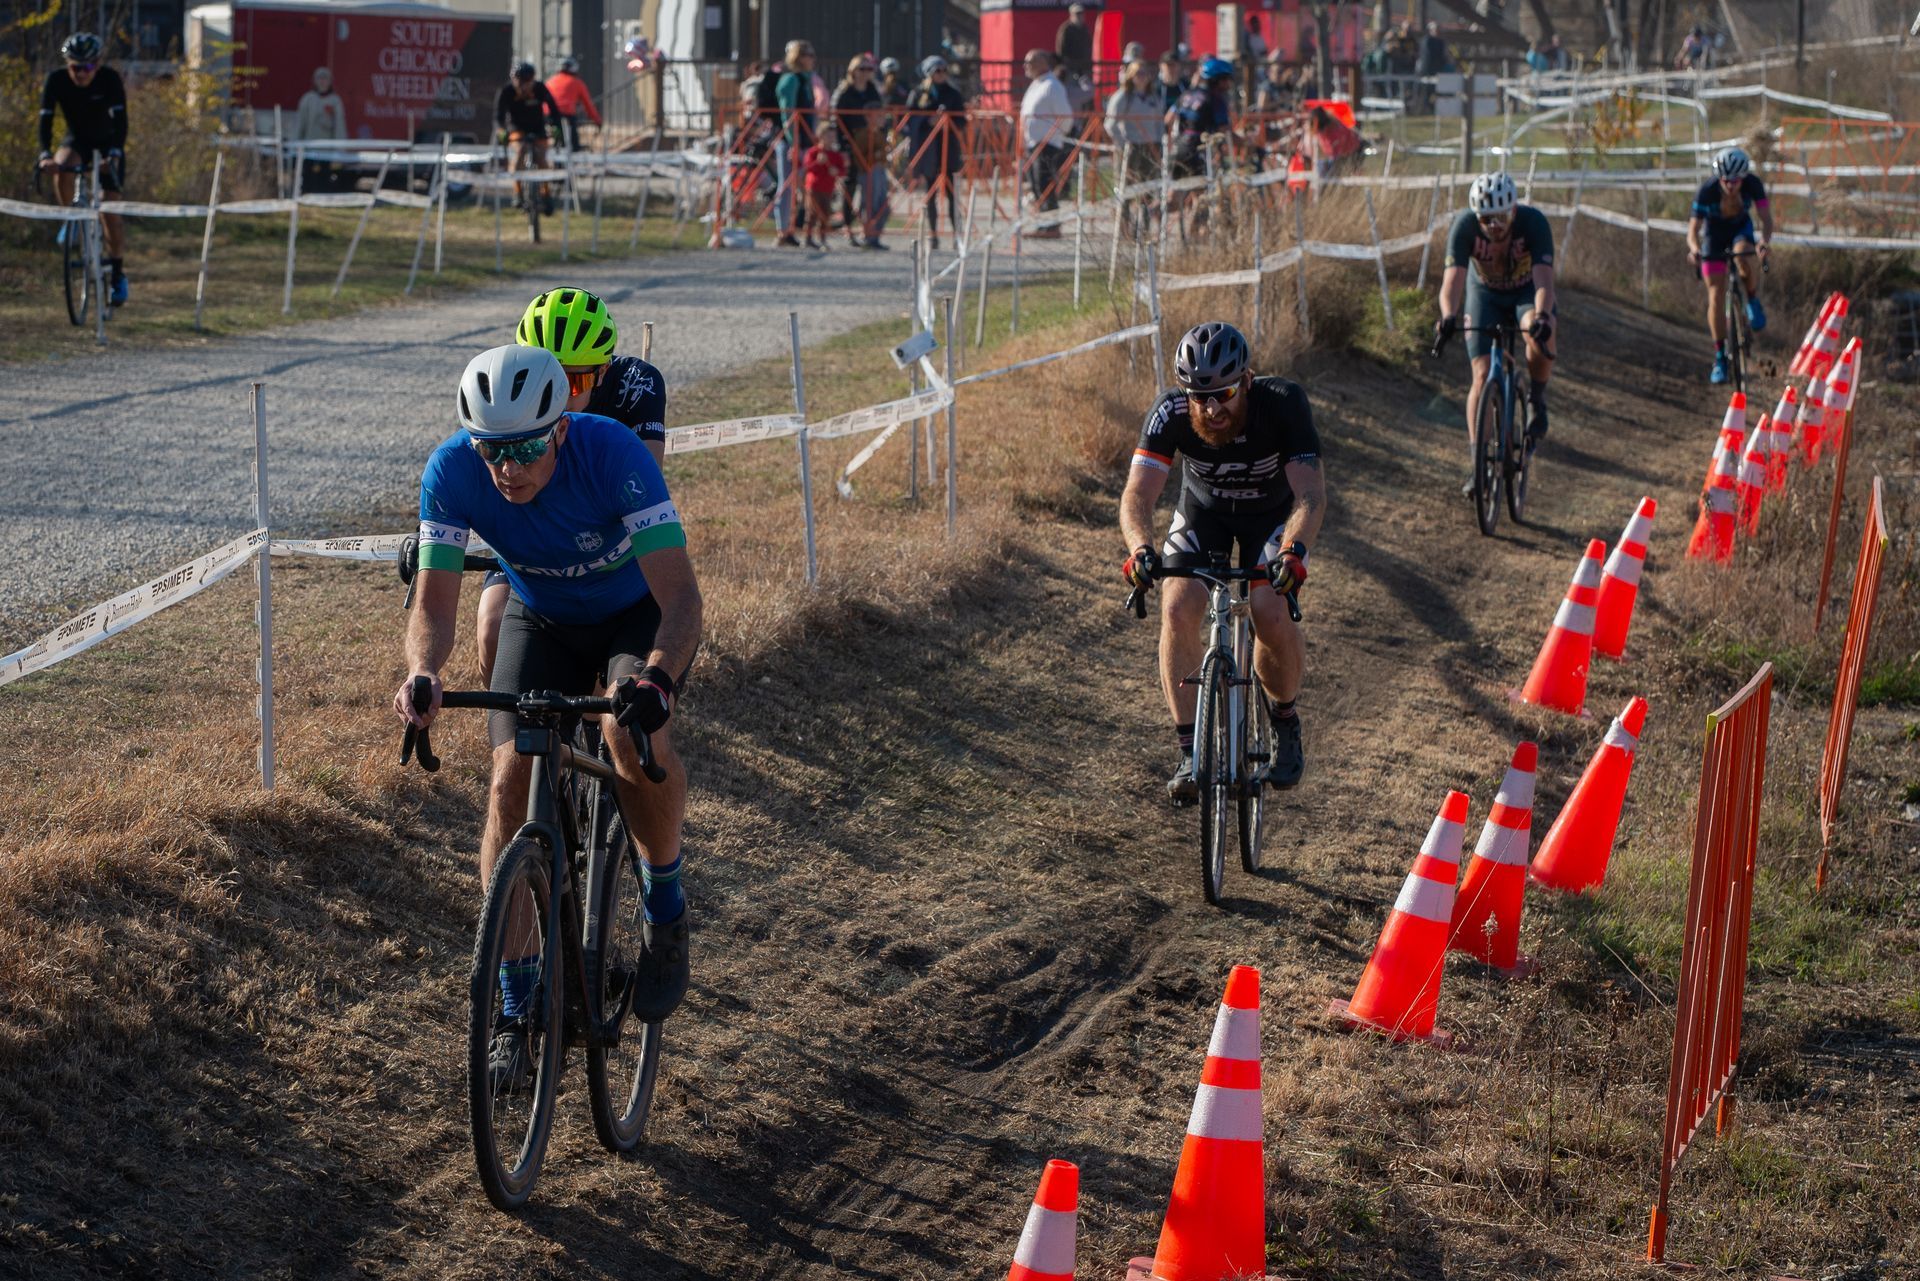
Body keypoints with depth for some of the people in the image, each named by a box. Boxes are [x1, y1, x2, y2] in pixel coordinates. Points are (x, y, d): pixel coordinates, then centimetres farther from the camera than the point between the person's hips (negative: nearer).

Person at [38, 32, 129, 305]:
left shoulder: (110, 79, -26)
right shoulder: (56, 80, -21)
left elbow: (120, 121, -32)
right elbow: (45, 119, -26)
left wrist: (114, 155, -49)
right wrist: (45, 154, -43)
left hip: (107, 143, -2)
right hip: (77, 141, 2)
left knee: (109, 209, -11)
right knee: (62, 169, -34)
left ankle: (118, 273, 2)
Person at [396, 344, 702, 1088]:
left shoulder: (613, 454, -36)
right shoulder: (453, 471, -27)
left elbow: (680, 594, -40)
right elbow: (434, 600, -25)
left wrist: (655, 678, -59)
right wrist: (422, 673, -48)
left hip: (638, 614, -3)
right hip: (542, 621, 3)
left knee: (632, 732, -34)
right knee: (512, 780, -17)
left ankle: (665, 910, -6)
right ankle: (516, 1010, -6)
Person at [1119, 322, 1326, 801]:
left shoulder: (1283, 403, -33)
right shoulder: (1171, 412, -29)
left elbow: (1311, 496, -39)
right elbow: (1137, 494, -36)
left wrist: (1293, 550, -58)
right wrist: (1140, 548, -56)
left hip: (1273, 512, -1)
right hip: (1204, 509, 1)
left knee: (1272, 616, -24)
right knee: (1178, 610, -23)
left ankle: (1285, 721, 5)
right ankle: (1191, 752, -12)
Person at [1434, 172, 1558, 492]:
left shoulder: (1533, 222, -31)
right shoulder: (1465, 226, -29)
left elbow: (1544, 279, -40)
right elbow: (1453, 278, -38)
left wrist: (1542, 316, -60)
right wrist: (1448, 316, -58)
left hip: (1527, 291, -1)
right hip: (1485, 294, 1)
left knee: (1539, 333, -35)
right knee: (1483, 374, -12)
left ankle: (1537, 400, -8)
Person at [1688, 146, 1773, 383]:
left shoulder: (1753, 184, -27)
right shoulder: (1706, 191, -30)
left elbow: (1767, 218, -29)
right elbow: (1693, 230, -26)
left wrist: (1764, 240, -50)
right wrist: (1694, 248, -49)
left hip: (1741, 229, 0)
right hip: (1714, 233, 0)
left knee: (1746, 257, -37)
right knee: (1716, 298, -8)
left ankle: (1753, 300, -8)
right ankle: (1720, 358, 1)